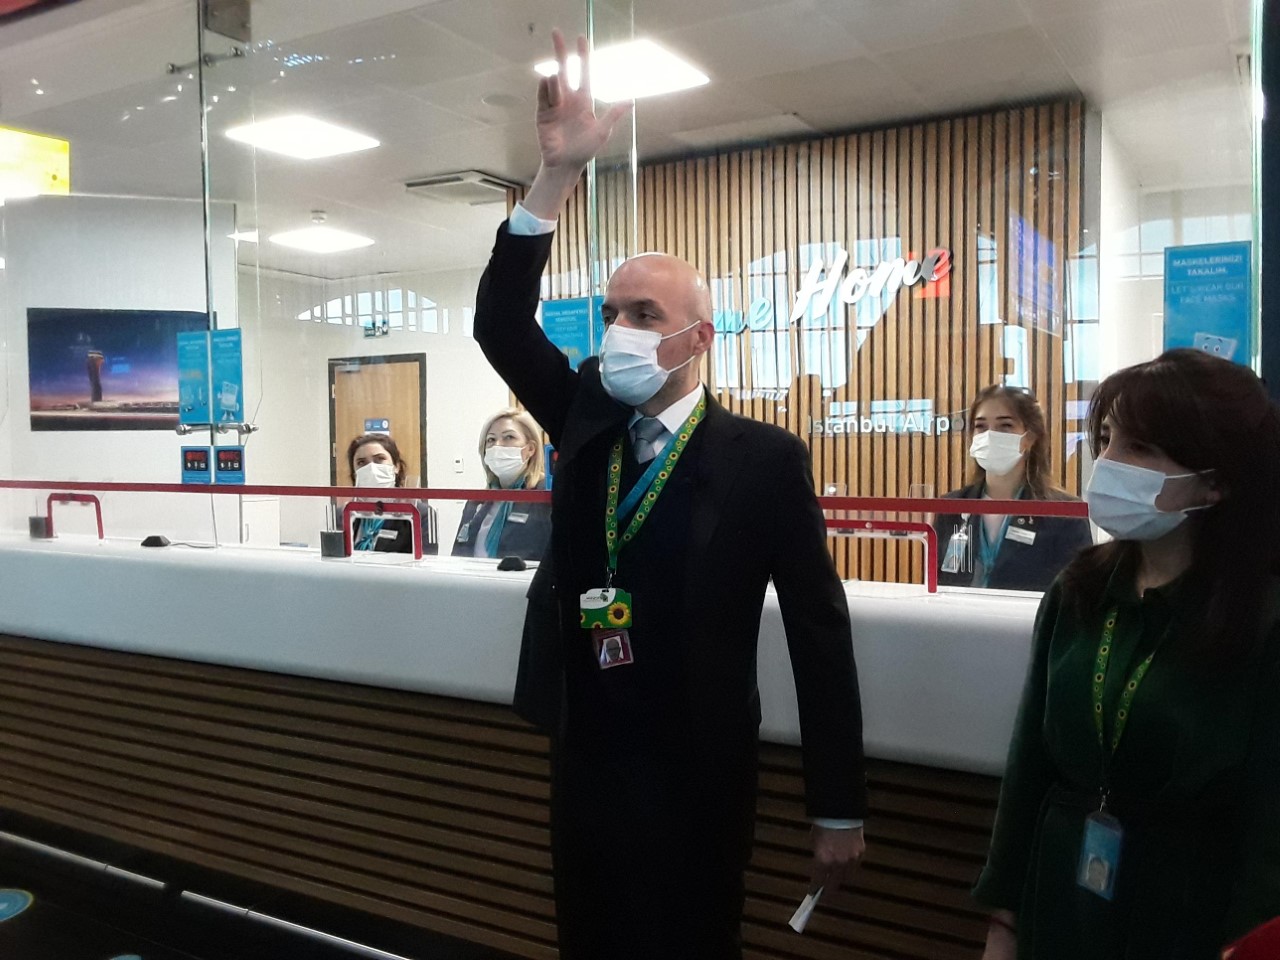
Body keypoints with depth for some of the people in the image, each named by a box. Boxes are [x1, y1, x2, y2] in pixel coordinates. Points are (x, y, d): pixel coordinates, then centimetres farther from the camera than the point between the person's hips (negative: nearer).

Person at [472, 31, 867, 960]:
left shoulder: (764, 458, -12)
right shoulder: (585, 418, 2)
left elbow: (820, 631, -10)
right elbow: (501, 323, -10)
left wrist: (839, 809, -9)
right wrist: (559, 171, -19)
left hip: (696, 776, -4)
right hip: (584, 759, 5)